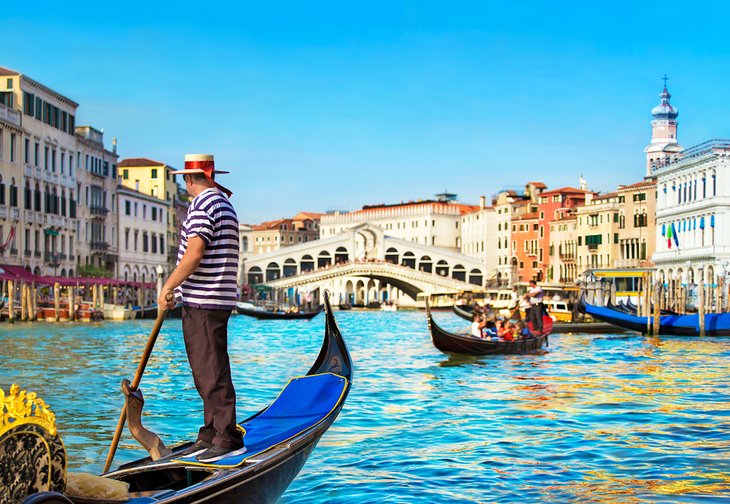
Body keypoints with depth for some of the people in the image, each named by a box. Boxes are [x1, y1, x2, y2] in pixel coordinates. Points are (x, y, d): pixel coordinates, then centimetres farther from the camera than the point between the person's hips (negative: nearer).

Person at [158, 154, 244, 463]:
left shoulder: (203, 204, -12)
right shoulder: (223, 203, 19)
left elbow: (193, 255, -21)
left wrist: (167, 287, -13)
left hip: (203, 303, -10)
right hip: (214, 301, 10)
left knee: (212, 374, -8)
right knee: (207, 374, 14)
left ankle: (227, 440, -5)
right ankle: (211, 435, 20)